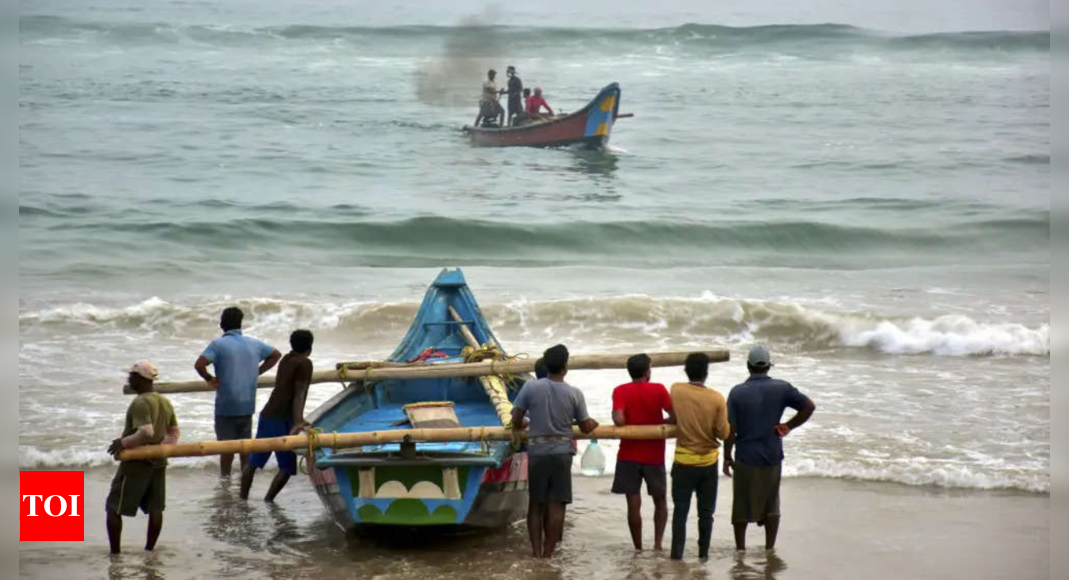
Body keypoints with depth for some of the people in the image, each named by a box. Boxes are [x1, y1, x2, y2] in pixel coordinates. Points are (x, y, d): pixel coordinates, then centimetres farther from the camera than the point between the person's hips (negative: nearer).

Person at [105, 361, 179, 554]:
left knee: (114, 508, 1)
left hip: (136, 463, -8)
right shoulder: (165, 402, 9)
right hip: (158, 462, 8)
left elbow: (146, 432, -29)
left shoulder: (140, 403, -19)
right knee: (155, 508, 10)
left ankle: (114, 553, 1)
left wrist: (123, 442, -19)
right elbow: (175, 432, 14)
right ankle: (150, 548, 14)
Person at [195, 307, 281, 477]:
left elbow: (199, 364, -23)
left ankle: (225, 477, 5)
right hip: (248, 404, 5)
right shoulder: (254, 344, 7)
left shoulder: (218, 344, -9)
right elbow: (276, 354, 21)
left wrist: (209, 379, -6)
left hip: (226, 405, -5)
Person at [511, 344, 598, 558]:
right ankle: (547, 553, 2)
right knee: (556, 505, 3)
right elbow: (586, 427, 4)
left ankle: (537, 553, 5)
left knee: (536, 503, 10)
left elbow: (516, 420, -4)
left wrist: (520, 428, 19)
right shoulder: (574, 393, -4)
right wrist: (595, 423, 27)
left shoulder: (531, 387, -5)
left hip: (536, 452, 1)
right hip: (562, 452, -1)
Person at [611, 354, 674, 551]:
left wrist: (631, 428, 4)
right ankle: (658, 543, 2)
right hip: (654, 456, 0)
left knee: (634, 504, 2)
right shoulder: (658, 390, -4)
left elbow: (619, 420, -17)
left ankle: (638, 548, 3)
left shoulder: (620, 391, -4)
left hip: (629, 456, 0)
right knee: (660, 501, 16)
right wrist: (658, 423, 8)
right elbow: (674, 417, -10)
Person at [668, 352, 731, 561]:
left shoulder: (676, 391, -10)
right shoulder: (716, 398, -13)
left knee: (680, 510, 5)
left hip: (683, 461, 0)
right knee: (706, 511, 12)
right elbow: (723, 433, -9)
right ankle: (703, 553, 16)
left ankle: (676, 553, 2)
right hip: (708, 462, 0)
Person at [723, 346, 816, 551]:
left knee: (742, 506, 10)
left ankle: (740, 549, 15)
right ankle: (770, 549, 15)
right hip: (772, 457, 2)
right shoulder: (782, 388, -4)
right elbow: (809, 406, -7)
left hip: (746, 458, -2)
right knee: (771, 505, 14)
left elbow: (730, 429, -9)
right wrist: (788, 426, 0)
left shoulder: (738, 392, -9)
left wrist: (727, 457, 0)